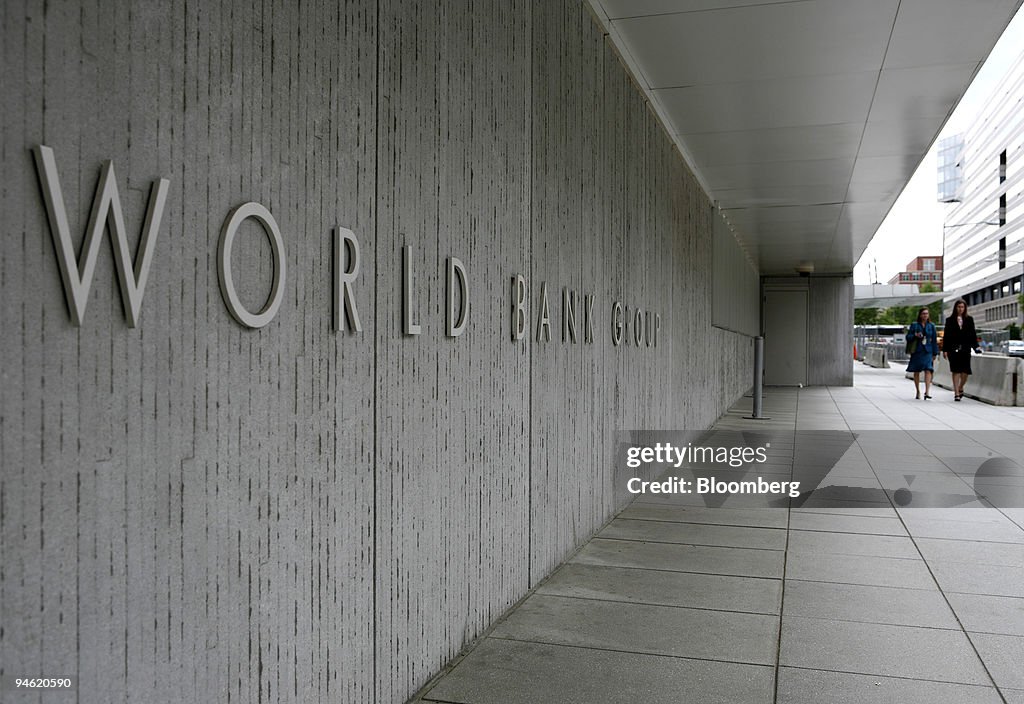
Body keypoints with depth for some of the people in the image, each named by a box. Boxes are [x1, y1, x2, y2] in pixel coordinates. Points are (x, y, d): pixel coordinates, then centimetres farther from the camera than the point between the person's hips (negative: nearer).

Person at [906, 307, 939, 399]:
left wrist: (935, 353, 9)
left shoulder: (931, 326, 9)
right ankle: (918, 392, 19)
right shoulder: (914, 325, 4)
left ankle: (927, 391, -22)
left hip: (928, 351, 0)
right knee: (916, 372, 6)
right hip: (917, 351, 0)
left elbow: (934, 340, 11)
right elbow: (908, 337, 5)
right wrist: (915, 335, -16)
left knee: (928, 370, -15)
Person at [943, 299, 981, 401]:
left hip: (965, 349, 2)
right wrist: (945, 350, -2)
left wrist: (976, 346, -2)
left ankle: (960, 388, 24)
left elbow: (973, 334, 10)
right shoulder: (950, 320, 5)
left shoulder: (969, 319, 10)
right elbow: (946, 335, 4)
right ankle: (956, 393, 2)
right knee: (956, 371, -3)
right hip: (953, 349, -1)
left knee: (965, 372, -2)